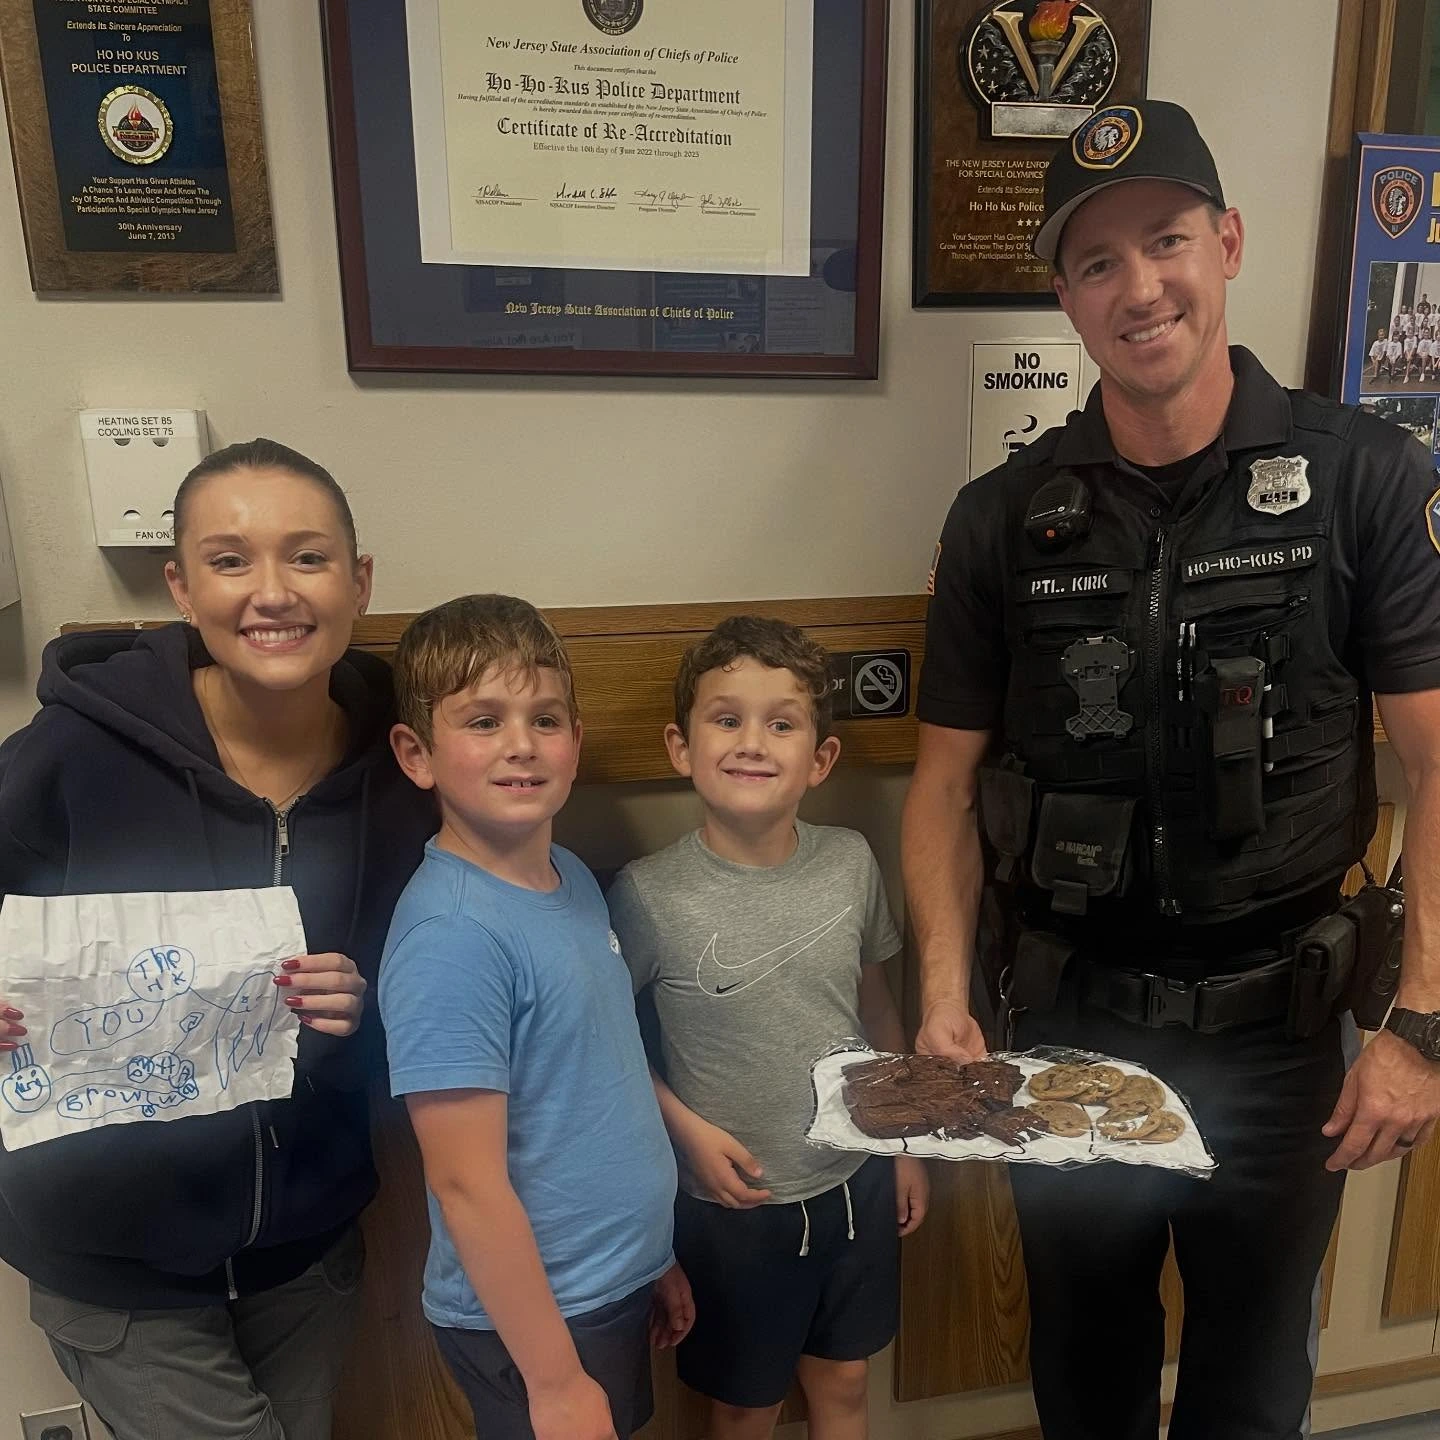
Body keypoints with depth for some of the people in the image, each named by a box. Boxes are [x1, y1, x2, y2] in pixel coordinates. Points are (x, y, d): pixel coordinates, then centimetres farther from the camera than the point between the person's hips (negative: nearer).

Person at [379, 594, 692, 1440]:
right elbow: (467, 1185, -22)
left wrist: (654, 1257, 12)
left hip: (615, 1287, 7)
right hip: (532, 1316, -7)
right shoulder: (451, 934, -26)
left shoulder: (575, 878, -2)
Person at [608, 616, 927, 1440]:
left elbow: (877, 1007, 3)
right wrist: (687, 1129, -16)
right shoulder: (649, 895, -21)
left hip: (857, 1182, 3)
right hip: (735, 1201, -3)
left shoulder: (851, 863, -10)